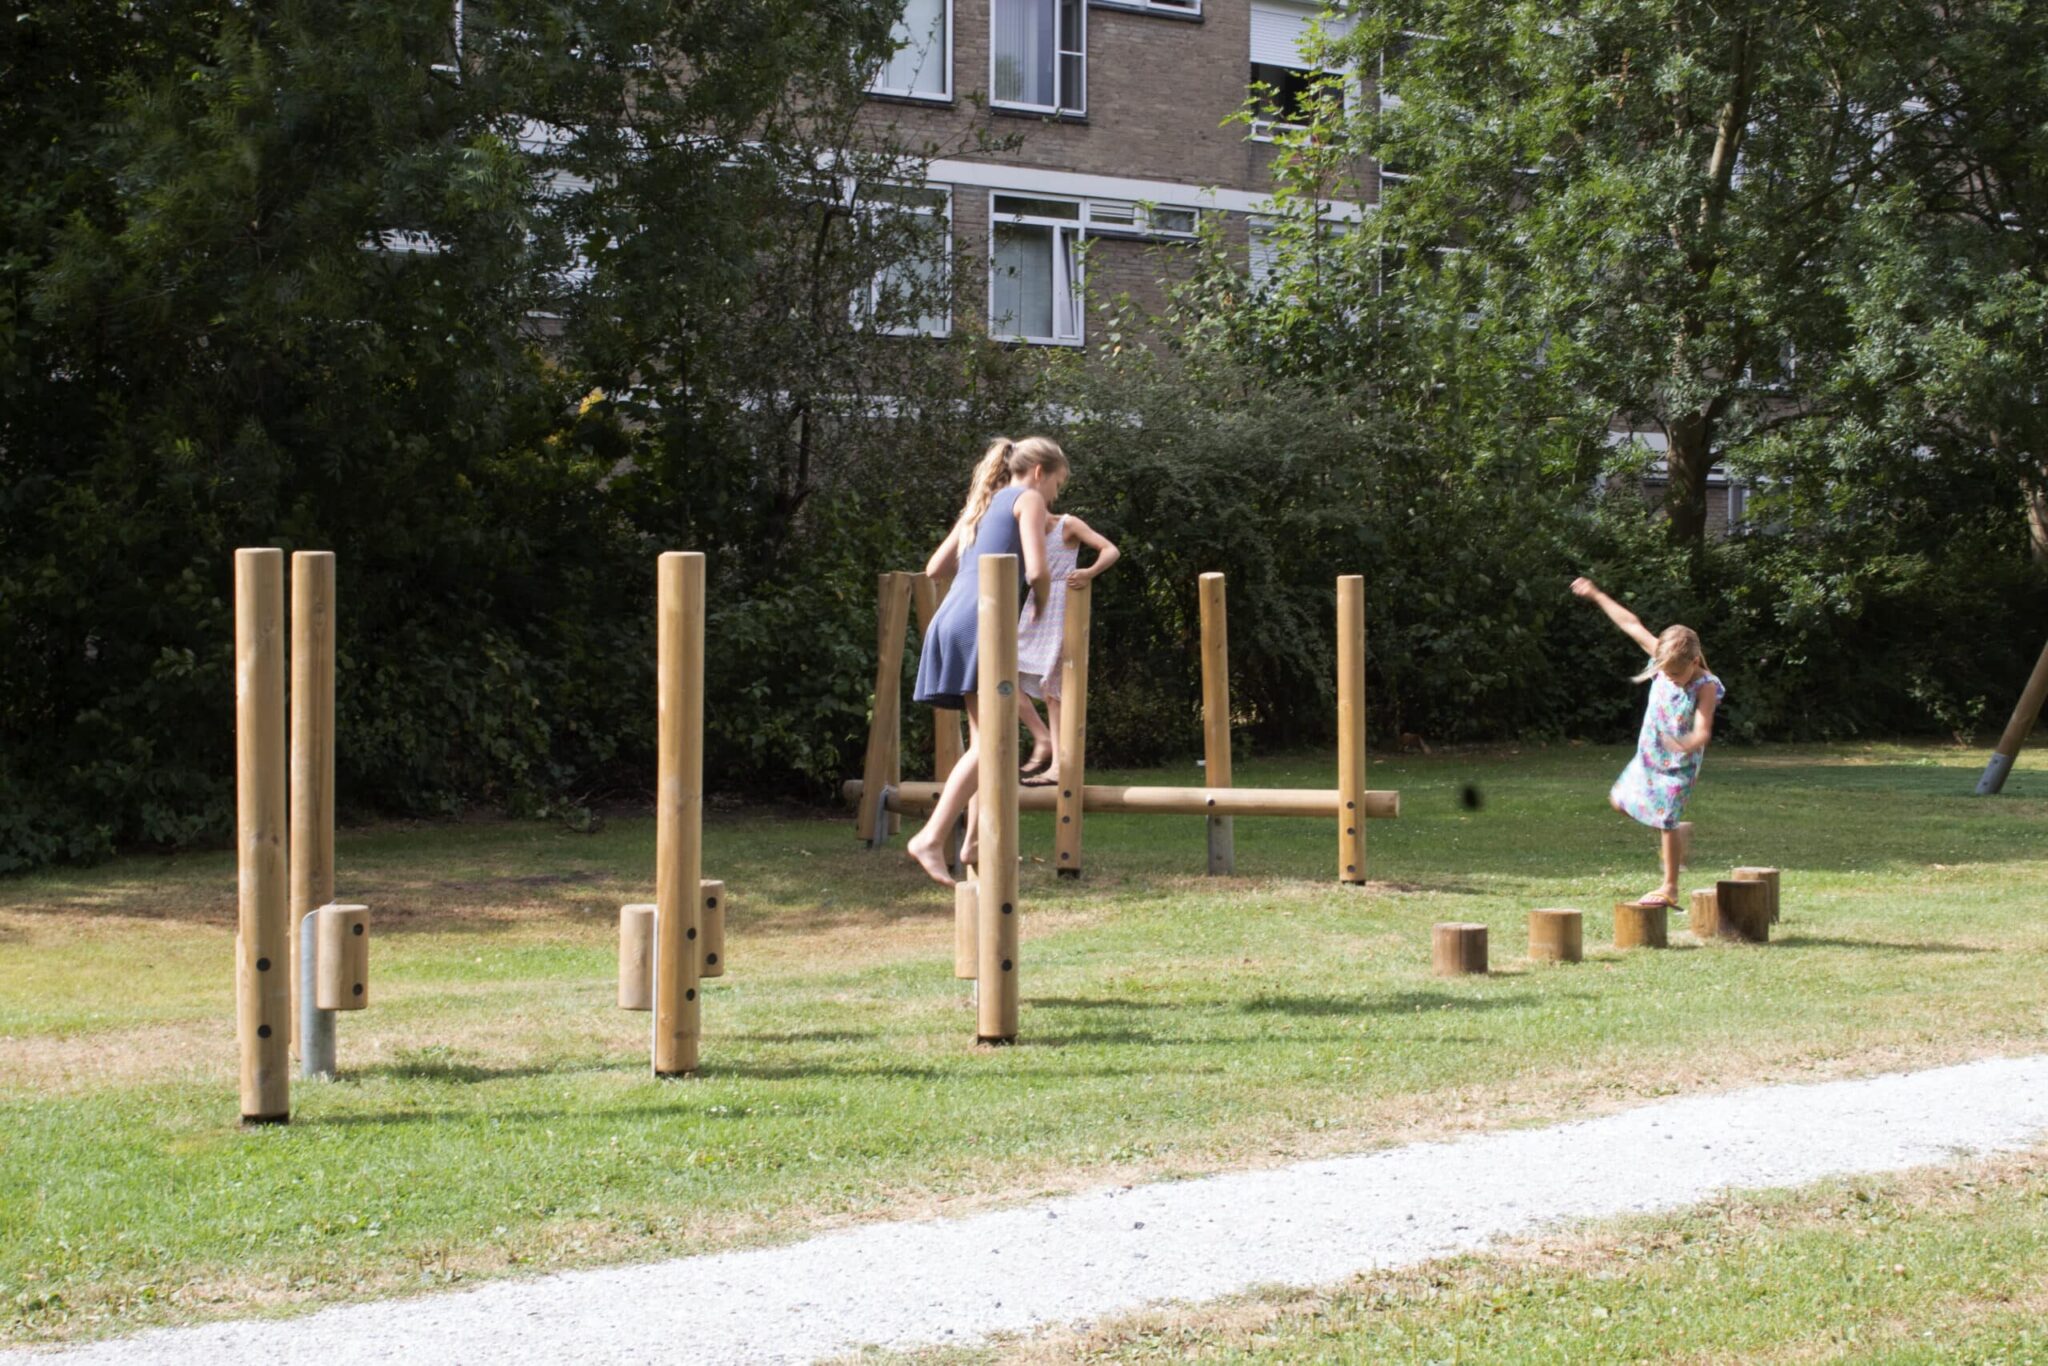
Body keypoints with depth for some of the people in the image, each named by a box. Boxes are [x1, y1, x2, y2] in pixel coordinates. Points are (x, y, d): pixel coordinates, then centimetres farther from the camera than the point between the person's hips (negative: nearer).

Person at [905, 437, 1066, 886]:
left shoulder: (982, 504, 26)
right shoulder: (1028, 499, 3)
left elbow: (935, 568, 27)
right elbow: (1037, 570, -10)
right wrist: (1040, 603, 10)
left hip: (953, 616, 9)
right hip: (983, 619, -9)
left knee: (986, 737, 16)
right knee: (991, 742, -12)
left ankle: (976, 841, 17)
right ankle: (932, 837, -22)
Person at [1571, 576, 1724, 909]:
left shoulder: (1705, 687, -25)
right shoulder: (1664, 660, -11)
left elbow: (1702, 732, -32)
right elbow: (1632, 625, -3)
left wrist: (1686, 744, -55)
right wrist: (1597, 596, 2)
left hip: (1678, 765, -7)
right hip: (1648, 755, 7)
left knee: (1667, 823, -5)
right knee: (1619, 800, 17)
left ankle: (1670, 889, 7)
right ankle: (1679, 830, 33)